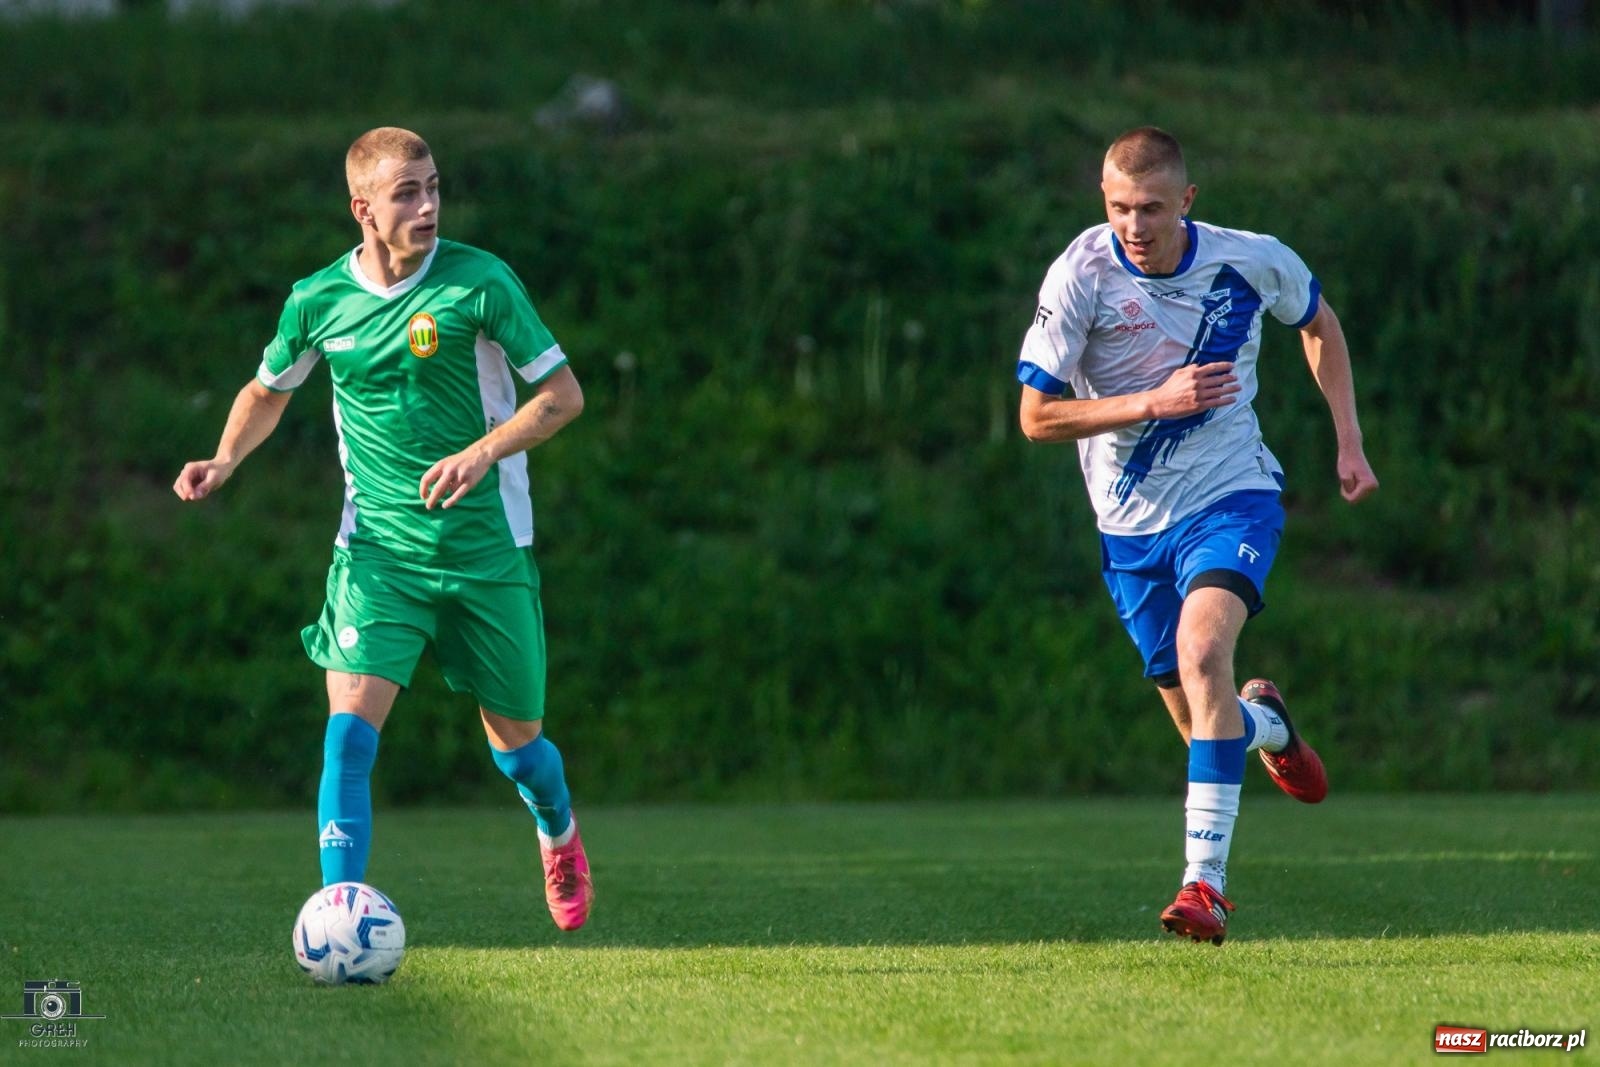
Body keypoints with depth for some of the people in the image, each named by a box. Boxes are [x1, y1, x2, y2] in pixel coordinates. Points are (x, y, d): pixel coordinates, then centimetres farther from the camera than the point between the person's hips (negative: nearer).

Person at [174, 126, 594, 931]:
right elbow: (268, 390, 19)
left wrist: (483, 453, -21)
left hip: (487, 544, -1)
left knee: (515, 739, 11)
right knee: (350, 724, -18)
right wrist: (226, 459, 0)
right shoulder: (318, 301, -1)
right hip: (378, 548, 1)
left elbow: (562, 393, -7)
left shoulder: (479, 282, -10)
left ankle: (559, 831, 46)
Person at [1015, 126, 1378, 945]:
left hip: (1232, 494, -1)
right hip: (1132, 520, 1)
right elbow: (1036, 418, -14)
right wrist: (1155, 401, -25)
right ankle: (1263, 720, 48)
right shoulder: (1081, 276, -16)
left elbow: (1319, 325, 13)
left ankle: (1205, 878, -31)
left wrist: (1349, 442, 8)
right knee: (1204, 724, 7)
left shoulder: (1251, 262, -10)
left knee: (1201, 648, -29)